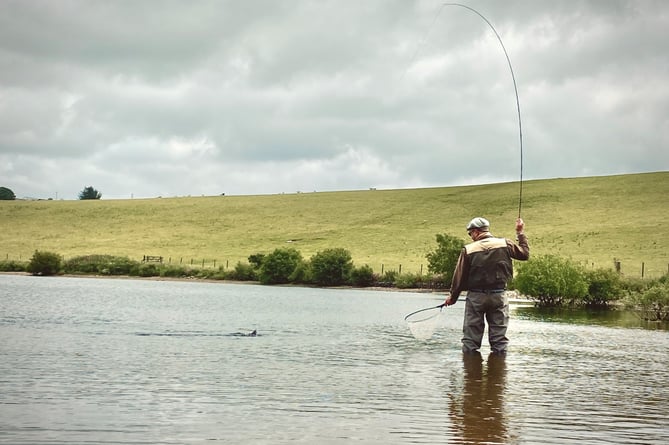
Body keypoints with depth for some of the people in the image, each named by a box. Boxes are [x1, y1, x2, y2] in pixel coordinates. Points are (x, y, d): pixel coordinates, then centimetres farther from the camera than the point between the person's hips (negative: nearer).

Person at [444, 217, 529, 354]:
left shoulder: (468, 250, -7)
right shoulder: (505, 244, -3)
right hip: (499, 296, 2)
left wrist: (452, 296, 10)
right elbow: (525, 253, 11)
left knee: (471, 337, 6)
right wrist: (521, 233, 24)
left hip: (475, 296, -2)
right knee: (499, 336, 7)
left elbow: (459, 276, -2)